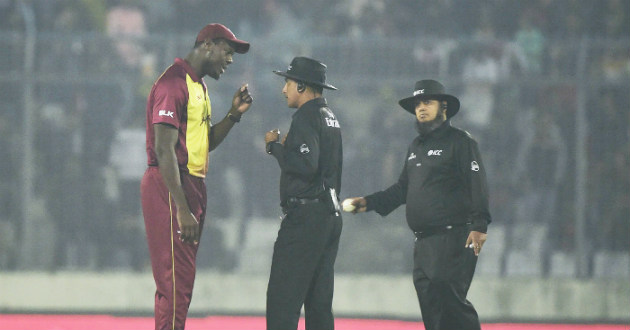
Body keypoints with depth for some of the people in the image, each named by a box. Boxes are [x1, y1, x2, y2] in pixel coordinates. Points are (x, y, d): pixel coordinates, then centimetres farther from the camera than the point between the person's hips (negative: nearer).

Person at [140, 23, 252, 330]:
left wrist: (233, 115, 9)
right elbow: (164, 150, -20)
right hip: (171, 188, -11)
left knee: (181, 282, 15)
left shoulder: (198, 86, 18)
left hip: (192, 186, 11)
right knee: (175, 281, -12)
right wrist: (182, 210, -25)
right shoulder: (174, 82, -14)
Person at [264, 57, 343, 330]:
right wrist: (287, 146, 15)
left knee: (282, 300, -11)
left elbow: (305, 166, -22)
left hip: (305, 215, -10)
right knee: (319, 302, 10)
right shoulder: (330, 118, 19)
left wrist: (275, 146, -8)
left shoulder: (307, 117, -11)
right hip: (330, 214, 10)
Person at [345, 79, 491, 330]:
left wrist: (479, 225, -20)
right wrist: (369, 202, 18)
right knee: (430, 307, 4)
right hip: (423, 242, 8)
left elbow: (478, 185, -10)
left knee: (449, 301, -17)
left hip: (453, 239, -8)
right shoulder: (415, 147, 21)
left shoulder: (460, 142, -3)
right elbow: (402, 189, 29)